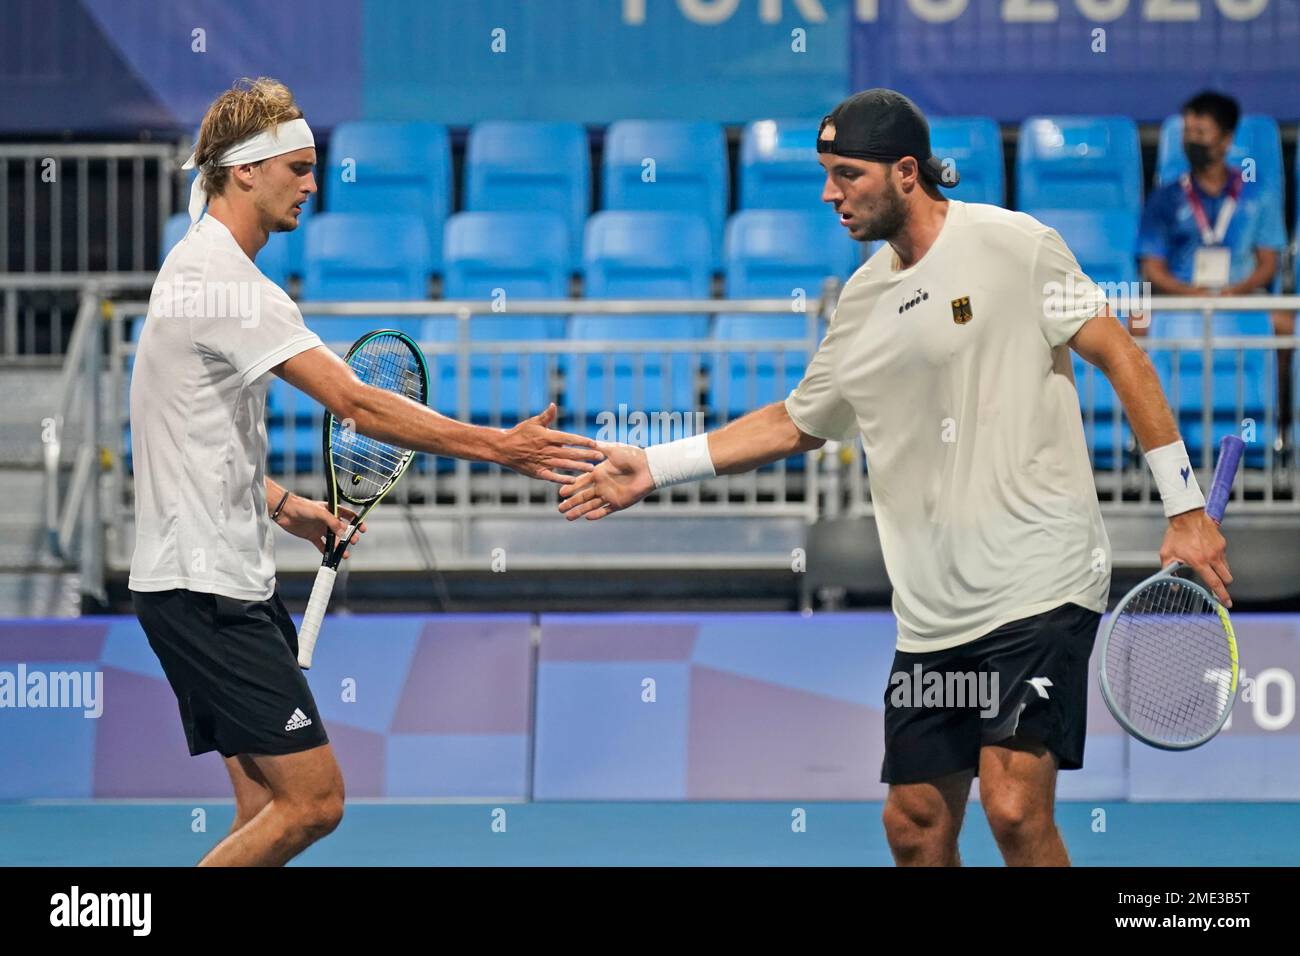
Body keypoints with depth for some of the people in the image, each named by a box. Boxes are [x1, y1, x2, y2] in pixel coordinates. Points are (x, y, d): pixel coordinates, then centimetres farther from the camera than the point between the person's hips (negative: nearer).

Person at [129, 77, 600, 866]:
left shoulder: (198, 267, 18)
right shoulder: (227, 282, -17)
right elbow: (354, 402, -24)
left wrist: (284, 507, 13)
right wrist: (501, 447, -25)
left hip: (225, 576, 11)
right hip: (206, 585, -11)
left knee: (271, 807, 7)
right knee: (312, 800, -13)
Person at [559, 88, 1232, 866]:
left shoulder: (1013, 245, -6)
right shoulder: (863, 300, 14)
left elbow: (1121, 357, -6)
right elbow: (794, 424, 25)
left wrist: (1185, 508, -10)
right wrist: (656, 467, 18)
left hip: (1039, 587, -7)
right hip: (933, 613, 7)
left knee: (1015, 809, -19)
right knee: (916, 826, 7)